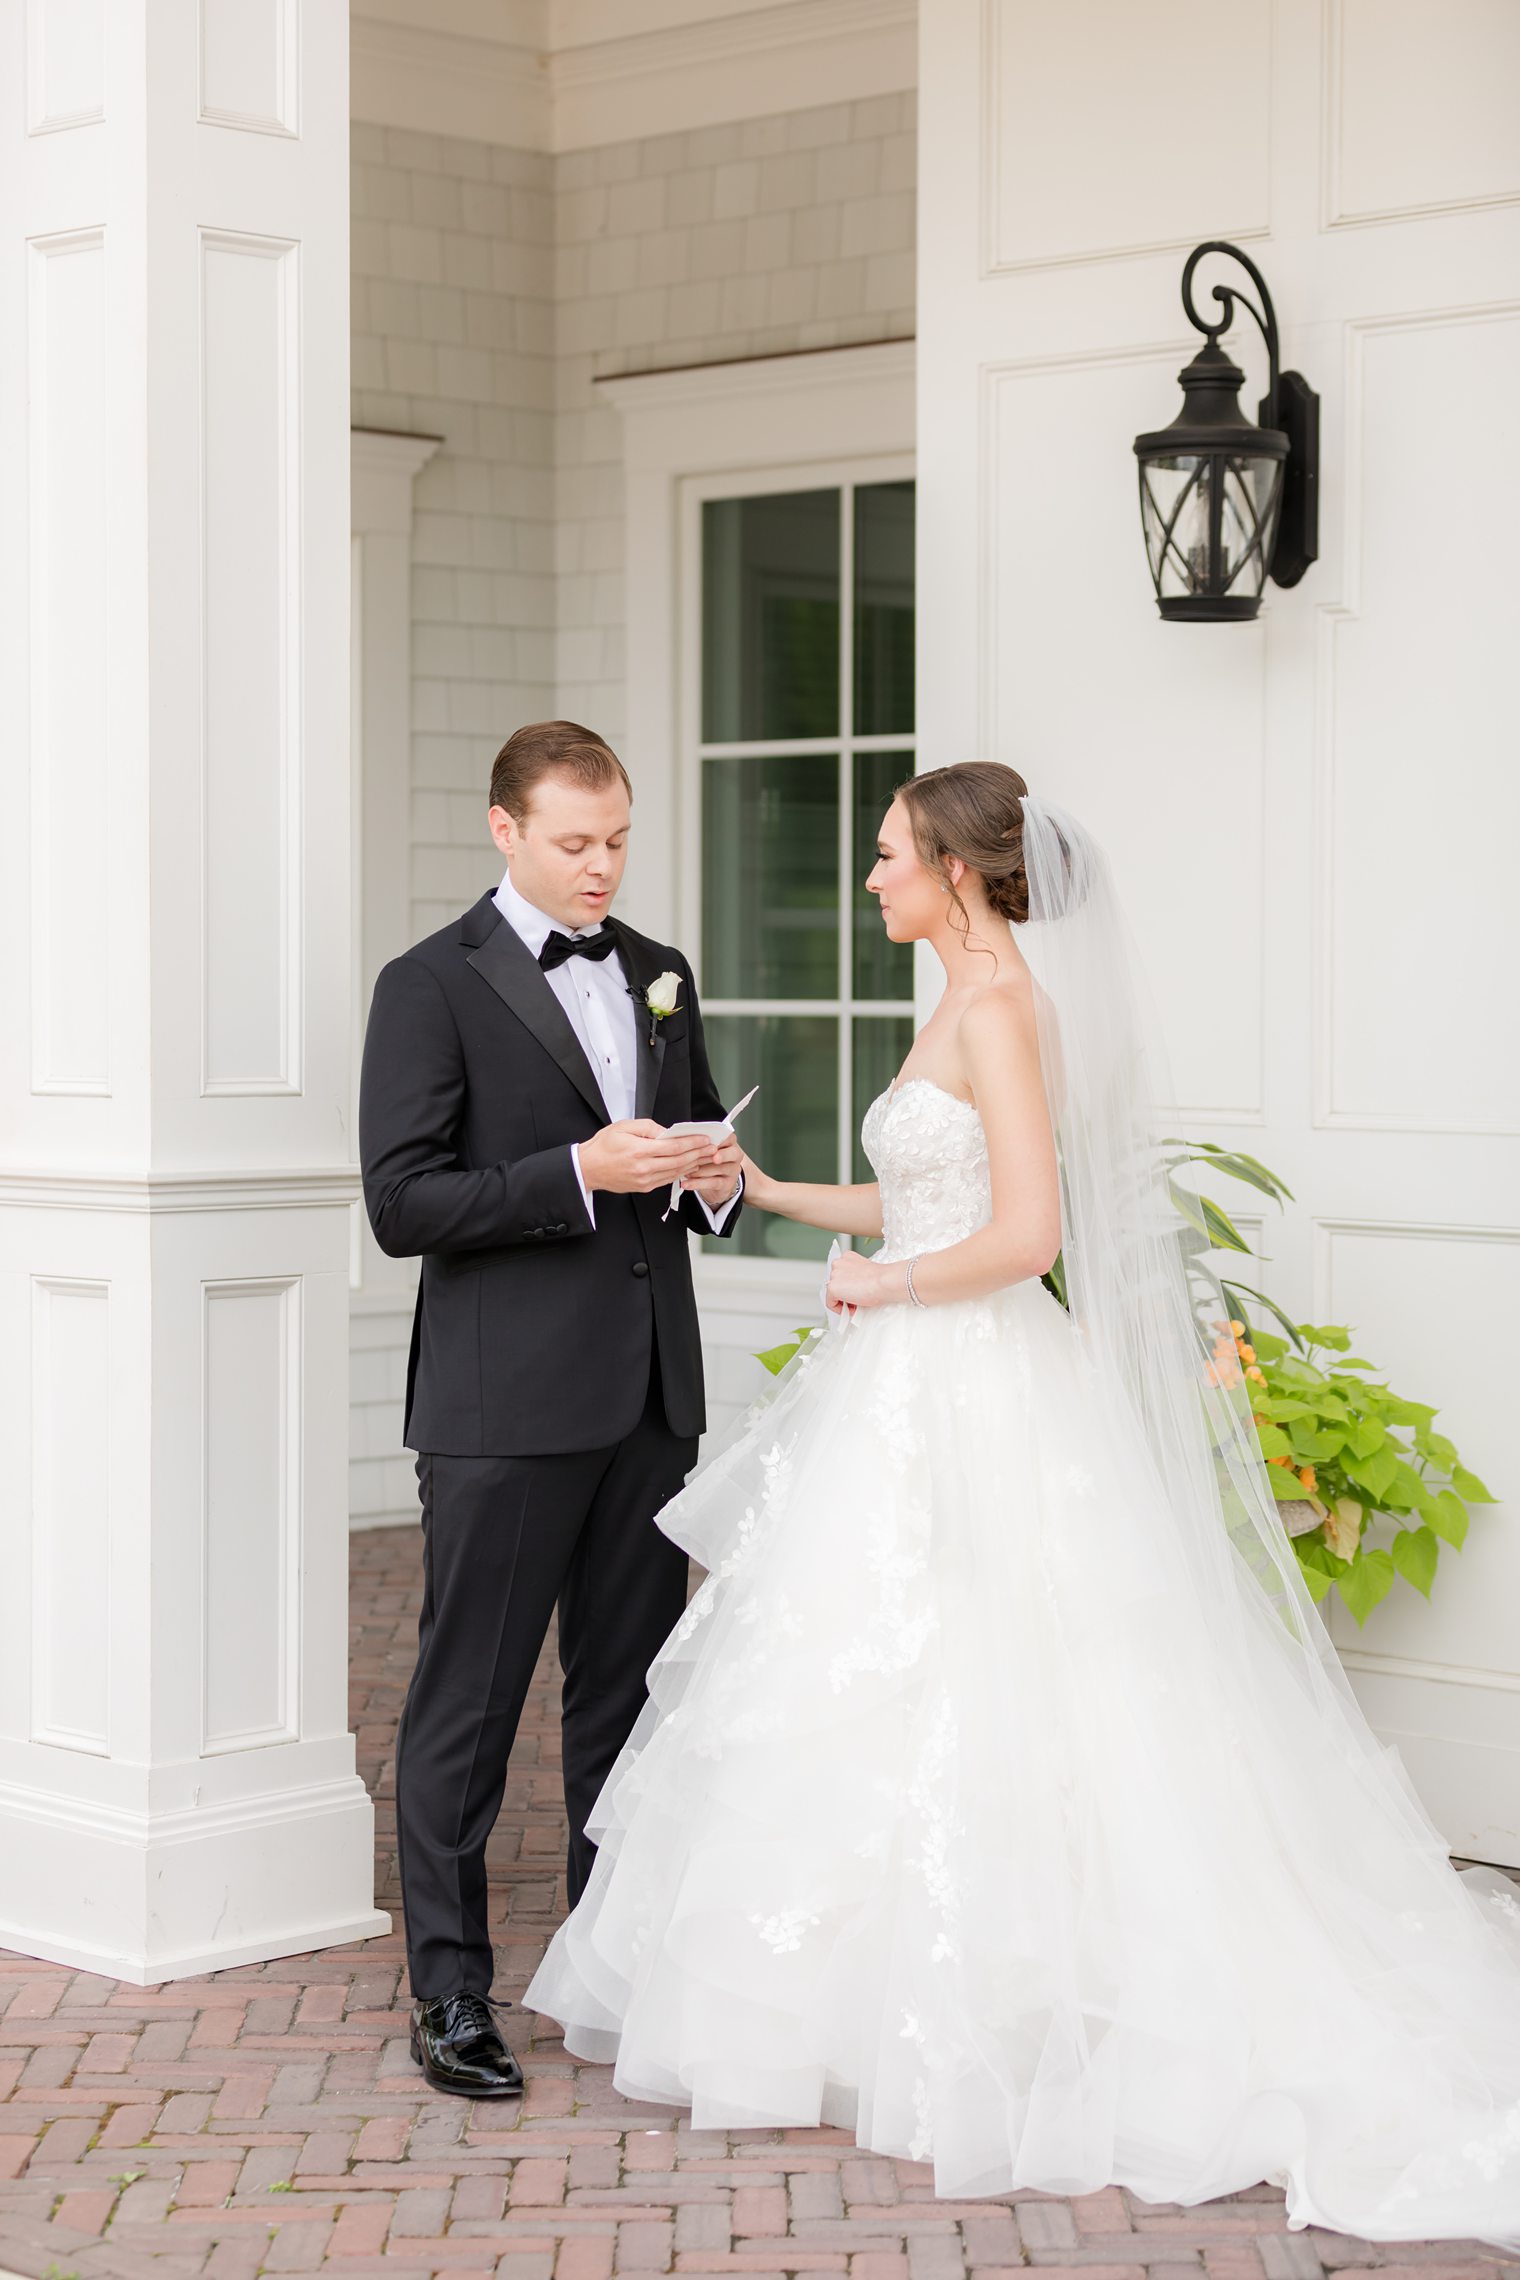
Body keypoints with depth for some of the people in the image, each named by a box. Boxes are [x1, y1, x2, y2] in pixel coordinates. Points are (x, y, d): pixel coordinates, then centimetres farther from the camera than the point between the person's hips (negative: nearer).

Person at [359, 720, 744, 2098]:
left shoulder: (660, 976, 14)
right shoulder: (432, 987, -5)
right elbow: (402, 1205, -12)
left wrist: (717, 1181, 0)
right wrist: (580, 1173, -20)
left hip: (649, 1400, 6)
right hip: (504, 1407, -6)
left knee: (630, 1693, 13)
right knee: (467, 1703, 0)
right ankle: (452, 1994, 8)